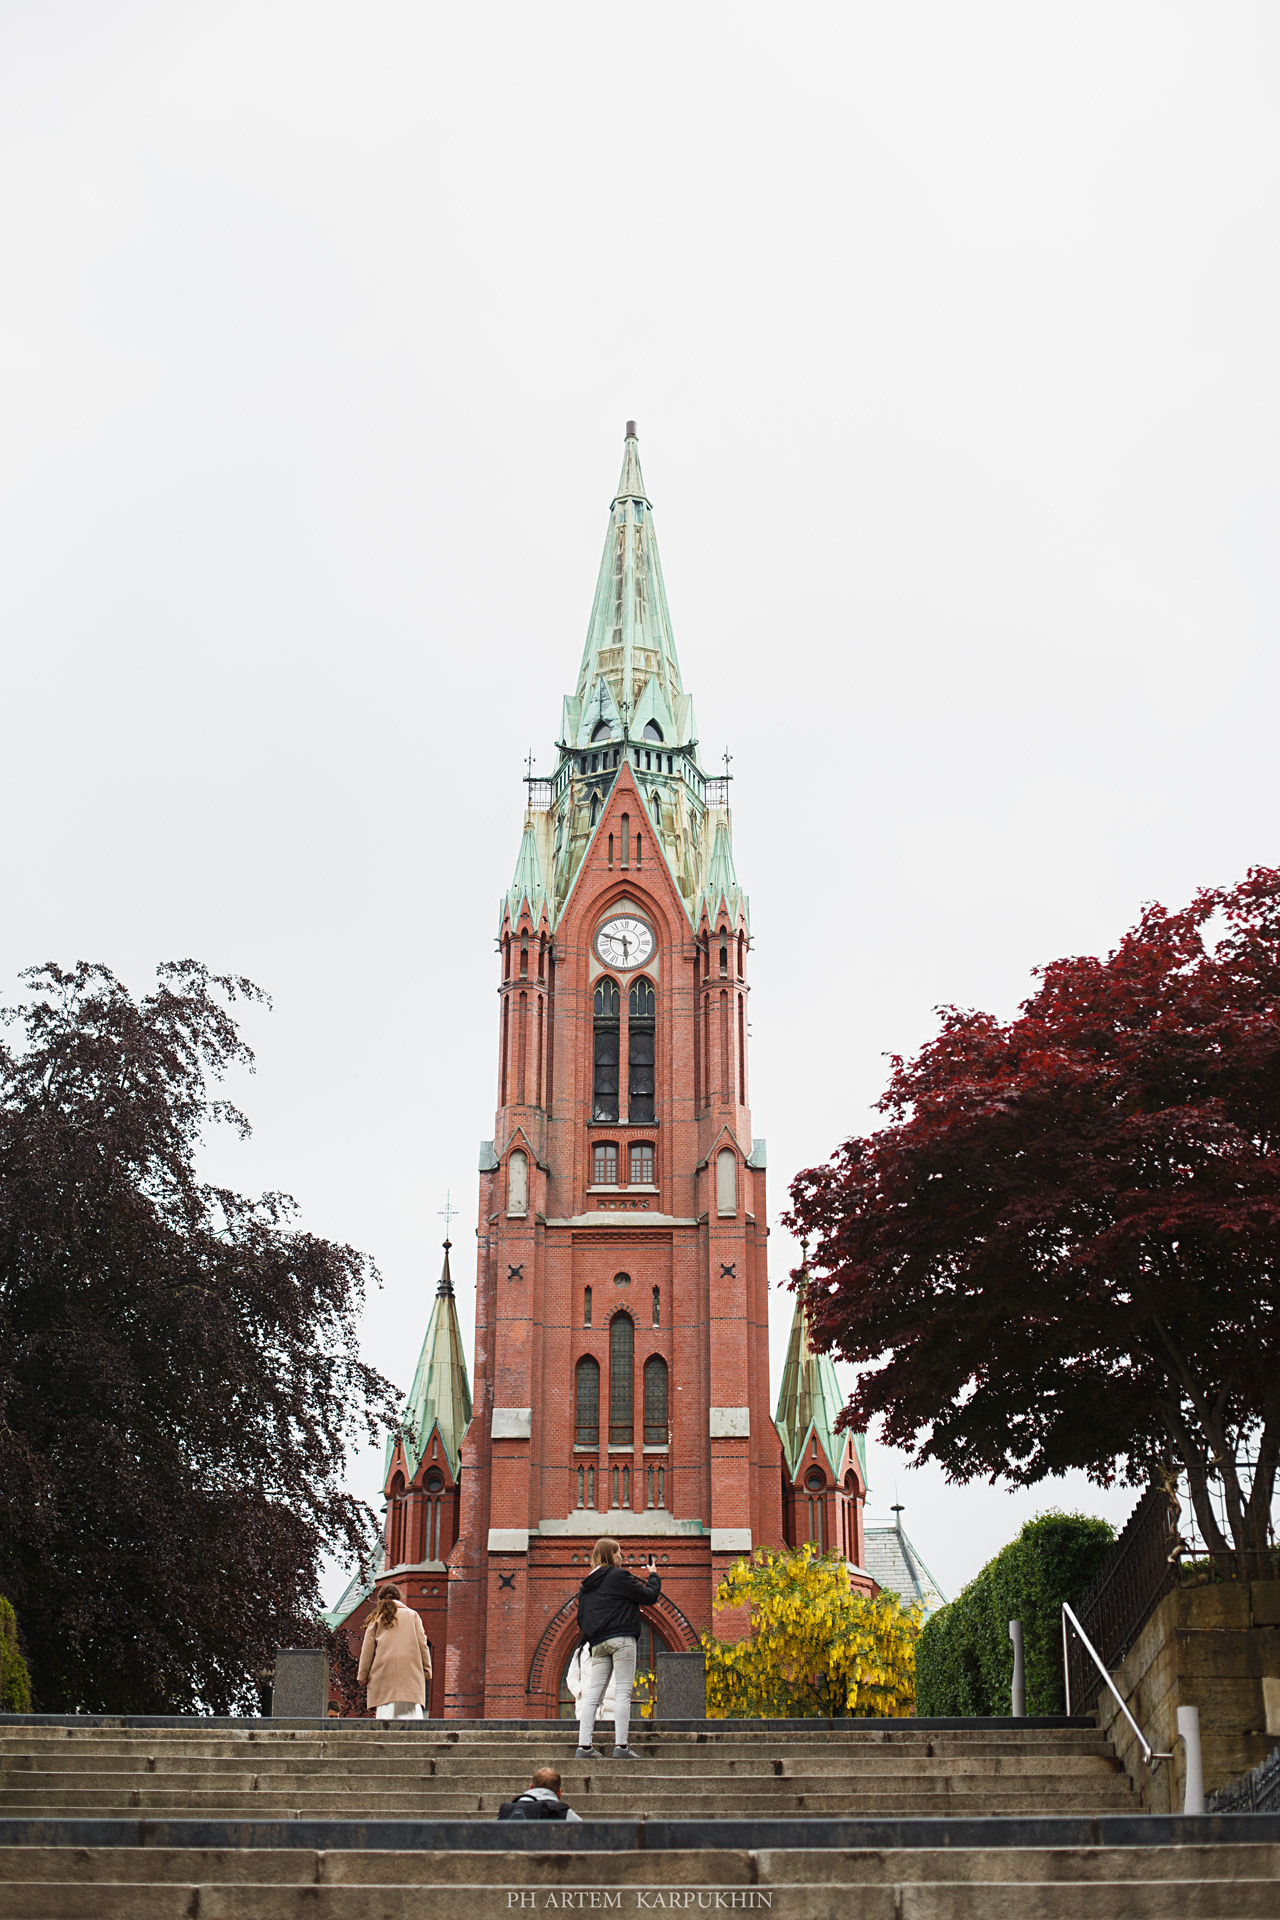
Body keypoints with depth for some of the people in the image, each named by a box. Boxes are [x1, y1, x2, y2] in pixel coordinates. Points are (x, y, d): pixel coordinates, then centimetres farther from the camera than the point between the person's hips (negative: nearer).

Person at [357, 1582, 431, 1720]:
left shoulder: (377, 1618, 16)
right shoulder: (412, 1615, 17)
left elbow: (367, 1648, 10)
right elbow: (422, 1644, 10)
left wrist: (362, 1676, 11)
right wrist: (427, 1671, 9)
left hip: (383, 1669, 0)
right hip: (410, 1670, 0)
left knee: (386, 1711, -6)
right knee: (411, 1712, -5)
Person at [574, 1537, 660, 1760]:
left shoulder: (586, 1584, 19)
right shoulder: (618, 1576, -4)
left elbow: (581, 1618, 20)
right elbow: (649, 1596, -3)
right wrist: (654, 1576, 14)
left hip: (598, 1642, 7)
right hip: (621, 1639, -7)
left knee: (593, 1693, 4)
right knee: (623, 1692, -7)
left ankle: (584, 1745, -2)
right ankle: (621, 1746, -13)